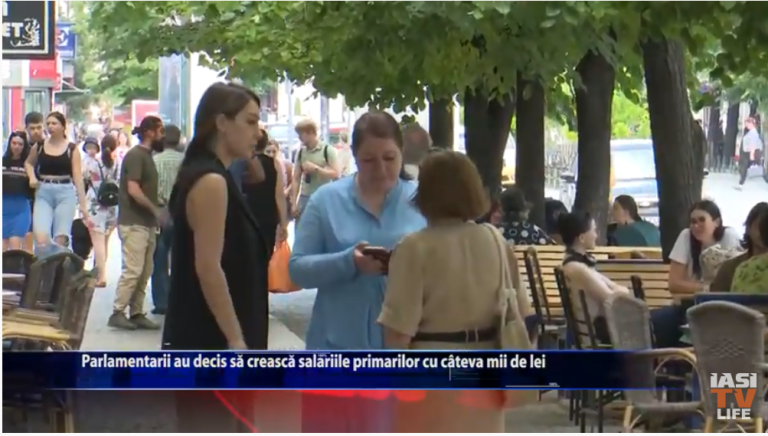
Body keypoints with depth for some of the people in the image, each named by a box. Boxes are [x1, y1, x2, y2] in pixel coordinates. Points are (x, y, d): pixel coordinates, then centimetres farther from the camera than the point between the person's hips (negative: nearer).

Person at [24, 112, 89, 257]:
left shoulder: (72, 148, 0)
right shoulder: (39, 146, 7)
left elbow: (78, 177, -2)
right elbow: (28, 163, 27)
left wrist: (83, 204, -6)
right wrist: (32, 177, 5)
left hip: (65, 193, -1)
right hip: (43, 193, 1)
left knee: (60, 240, -2)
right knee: (41, 239, -15)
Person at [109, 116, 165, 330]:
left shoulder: (146, 156, 17)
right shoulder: (135, 155, -11)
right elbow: (133, 189, -20)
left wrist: (156, 213, 13)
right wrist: (155, 209, -17)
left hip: (146, 223, 10)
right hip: (134, 223, -10)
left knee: (145, 272, 8)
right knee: (133, 270, -11)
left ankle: (137, 313, 12)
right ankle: (118, 312, -6)